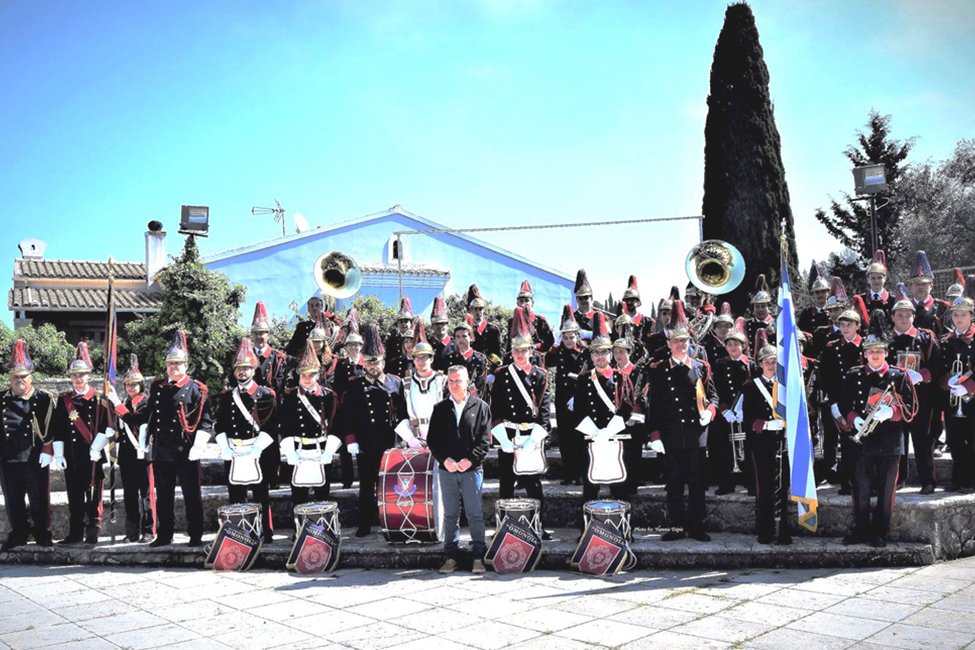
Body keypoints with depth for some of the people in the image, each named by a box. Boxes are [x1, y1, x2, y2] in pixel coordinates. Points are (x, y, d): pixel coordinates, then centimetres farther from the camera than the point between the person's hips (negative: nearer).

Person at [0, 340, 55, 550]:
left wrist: (48, 452, -9)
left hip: (36, 460, -3)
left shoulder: (44, 399, 0)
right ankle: (18, 534, 24)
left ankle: (43, 534, 16)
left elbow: (53, 428, -2)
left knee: (40, 500, 4)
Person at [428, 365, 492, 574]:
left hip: (472, 468, -2)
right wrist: (445, 459, -9)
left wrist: (470, 459, -12)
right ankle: (451, 557, 15)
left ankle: (478, 557, 9)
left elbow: (485, 439, -2)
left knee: (475, 514, 1)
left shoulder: (480, 406, 2)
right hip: (446, 469, 2)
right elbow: (432, 439, 5)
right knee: (450, 515, 8)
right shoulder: (440, 408, 9)